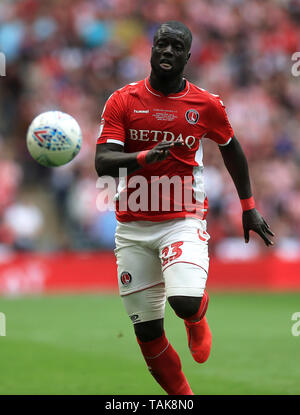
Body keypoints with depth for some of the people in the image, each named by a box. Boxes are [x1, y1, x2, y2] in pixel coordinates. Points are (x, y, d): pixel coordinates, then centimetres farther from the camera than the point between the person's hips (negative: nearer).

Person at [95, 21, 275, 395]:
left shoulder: (206, 105, 0)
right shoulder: (122, 101, -1)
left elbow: (231, 150, 18)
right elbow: (102, 164, -10)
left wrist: (248, 207, 20)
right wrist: (145, 157, -28)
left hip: (183, 221, -1)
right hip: (133, 227, 1)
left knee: (186, 304, -24)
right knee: (147, 333, 1)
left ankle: (197, 319, 14)